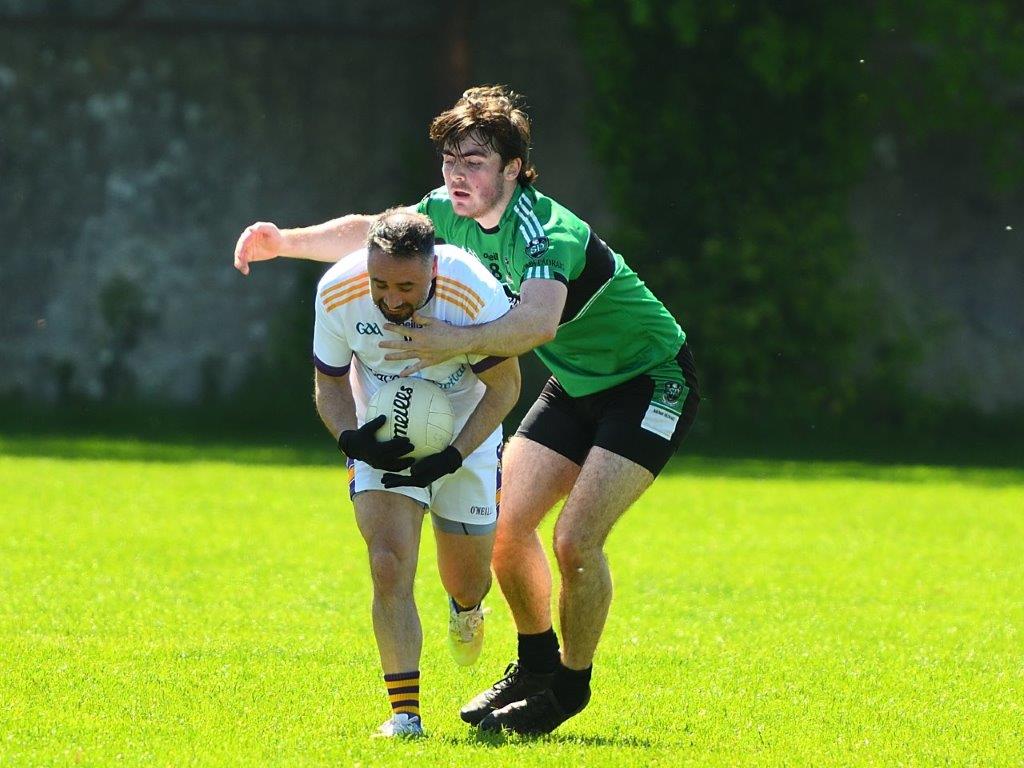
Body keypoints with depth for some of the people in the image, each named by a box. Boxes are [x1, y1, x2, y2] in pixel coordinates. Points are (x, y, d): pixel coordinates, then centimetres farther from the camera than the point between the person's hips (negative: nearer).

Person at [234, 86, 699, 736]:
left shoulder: (548, 231, -33)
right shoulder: (453, 214, -7)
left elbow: (538, 321, -53)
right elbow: (371, 232, 9)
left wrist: (460, 341, -67)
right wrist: (288, 242, -5)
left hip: (651, 383, -8)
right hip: (577, 385, 9)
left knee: (576, 540, -19)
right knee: (505, 525, 5)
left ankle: (571, 688, 1)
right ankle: (537, 665, 27)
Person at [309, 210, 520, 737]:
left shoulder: (475, 294, -31)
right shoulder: (337, 293, -25)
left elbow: (504, 387, -16)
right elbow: (330, 381, -7)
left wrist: (453, 456, -27)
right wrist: (350, 438, -27)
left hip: (464, 440, 0)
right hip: (382, 441, 0)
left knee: (466, 579, 11)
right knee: (390, 565, -20)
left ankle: (465, 608, 51)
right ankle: (404, 713, -14)